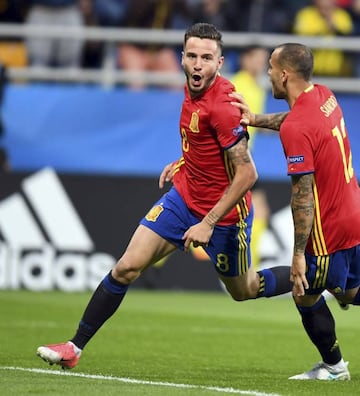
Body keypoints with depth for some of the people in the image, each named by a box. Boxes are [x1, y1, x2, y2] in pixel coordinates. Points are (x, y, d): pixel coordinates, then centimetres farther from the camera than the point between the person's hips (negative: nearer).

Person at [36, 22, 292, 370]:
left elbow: (247, 175, -27)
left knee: (244, 290, 15)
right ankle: (74, 347, 4)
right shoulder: (193, 88, -3)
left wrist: (208, 224, -24)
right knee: (127, 267, -3)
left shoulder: (222, 106, -28)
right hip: (185, 195, 7)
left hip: (224, 212, -7)